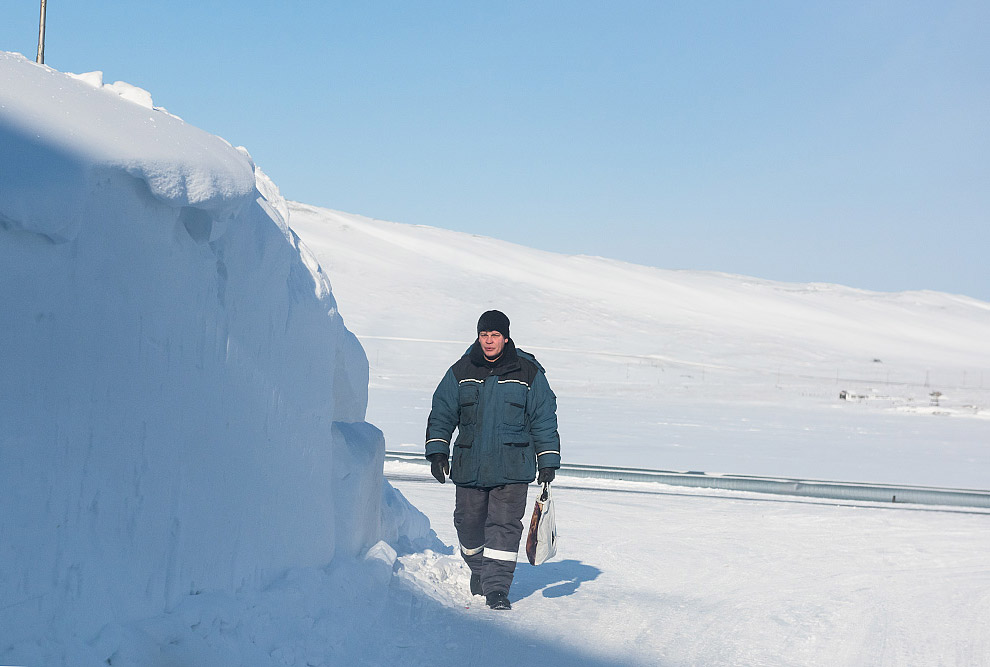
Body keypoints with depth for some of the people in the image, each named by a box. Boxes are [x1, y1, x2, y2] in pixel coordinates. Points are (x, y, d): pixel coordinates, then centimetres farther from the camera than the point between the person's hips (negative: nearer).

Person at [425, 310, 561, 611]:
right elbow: (442, 413, 10)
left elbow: (544, 418, 5)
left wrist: (548, 462, 3)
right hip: (469, 466, 2)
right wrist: (437, 450, 0)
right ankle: (479, 570, 34)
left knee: (504, 525, -8)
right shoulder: (461, 372, 4)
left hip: (512, 469, -2)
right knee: (469, 523, 8)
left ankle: (497, 588, -4)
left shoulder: (528, 372, 0)